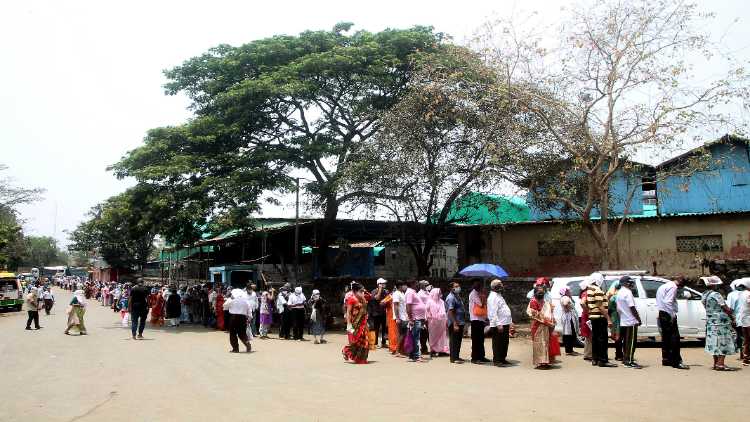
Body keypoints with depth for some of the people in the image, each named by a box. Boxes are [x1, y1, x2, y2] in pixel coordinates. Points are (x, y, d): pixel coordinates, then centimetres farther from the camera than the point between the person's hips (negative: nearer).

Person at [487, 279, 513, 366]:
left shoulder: (499, 296, 19)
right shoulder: (493, 297, -13)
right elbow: (493, 312, -20)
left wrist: (510, 322, 20)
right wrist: (498, 324, -24)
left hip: (505, 324, 10)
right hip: (498, 325, -10)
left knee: (505, 343, 14)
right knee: (498, 343, -5)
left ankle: (502, 359, 23)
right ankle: (496, 360, 1)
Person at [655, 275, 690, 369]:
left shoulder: (663, 286, 19)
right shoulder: (673, 287, -11)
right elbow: (668, 302, -22)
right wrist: (673, 315, -20)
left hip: (661, 315, 10)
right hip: (668, 315, -10)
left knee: (666, 338, 15)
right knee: (675, 338, -8)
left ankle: (666, 360, 20)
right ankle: (677, 362, -10)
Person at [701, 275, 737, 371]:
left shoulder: (704, 295, 10)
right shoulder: (716, 295, -16)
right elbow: (726, 309, -15)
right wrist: (731, 314, 2)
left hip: (710, 322, 8)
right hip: (721, 322, -8)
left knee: (715, 344, 12)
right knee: (723, 343, -4)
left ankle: (716, 364, 15)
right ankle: (720, 364, -6)